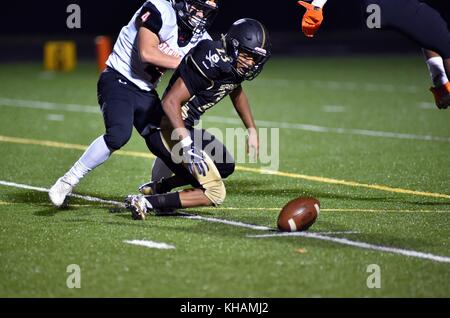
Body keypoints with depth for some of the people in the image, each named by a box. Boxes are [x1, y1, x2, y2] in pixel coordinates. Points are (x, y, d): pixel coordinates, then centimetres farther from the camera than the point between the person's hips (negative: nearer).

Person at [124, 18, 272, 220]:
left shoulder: (234, 63, 6)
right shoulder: (212, 62, -23)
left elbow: (236, 92, 31)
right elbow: (171, 101, -27)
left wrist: (252, 130, 32)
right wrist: (188, 146, -32)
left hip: (186, 128, 10)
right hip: (169, 129, -10)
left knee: (224, 166, 27)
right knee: (214, 195, -10)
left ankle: (158, 188, 26)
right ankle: (145, 202, -13)